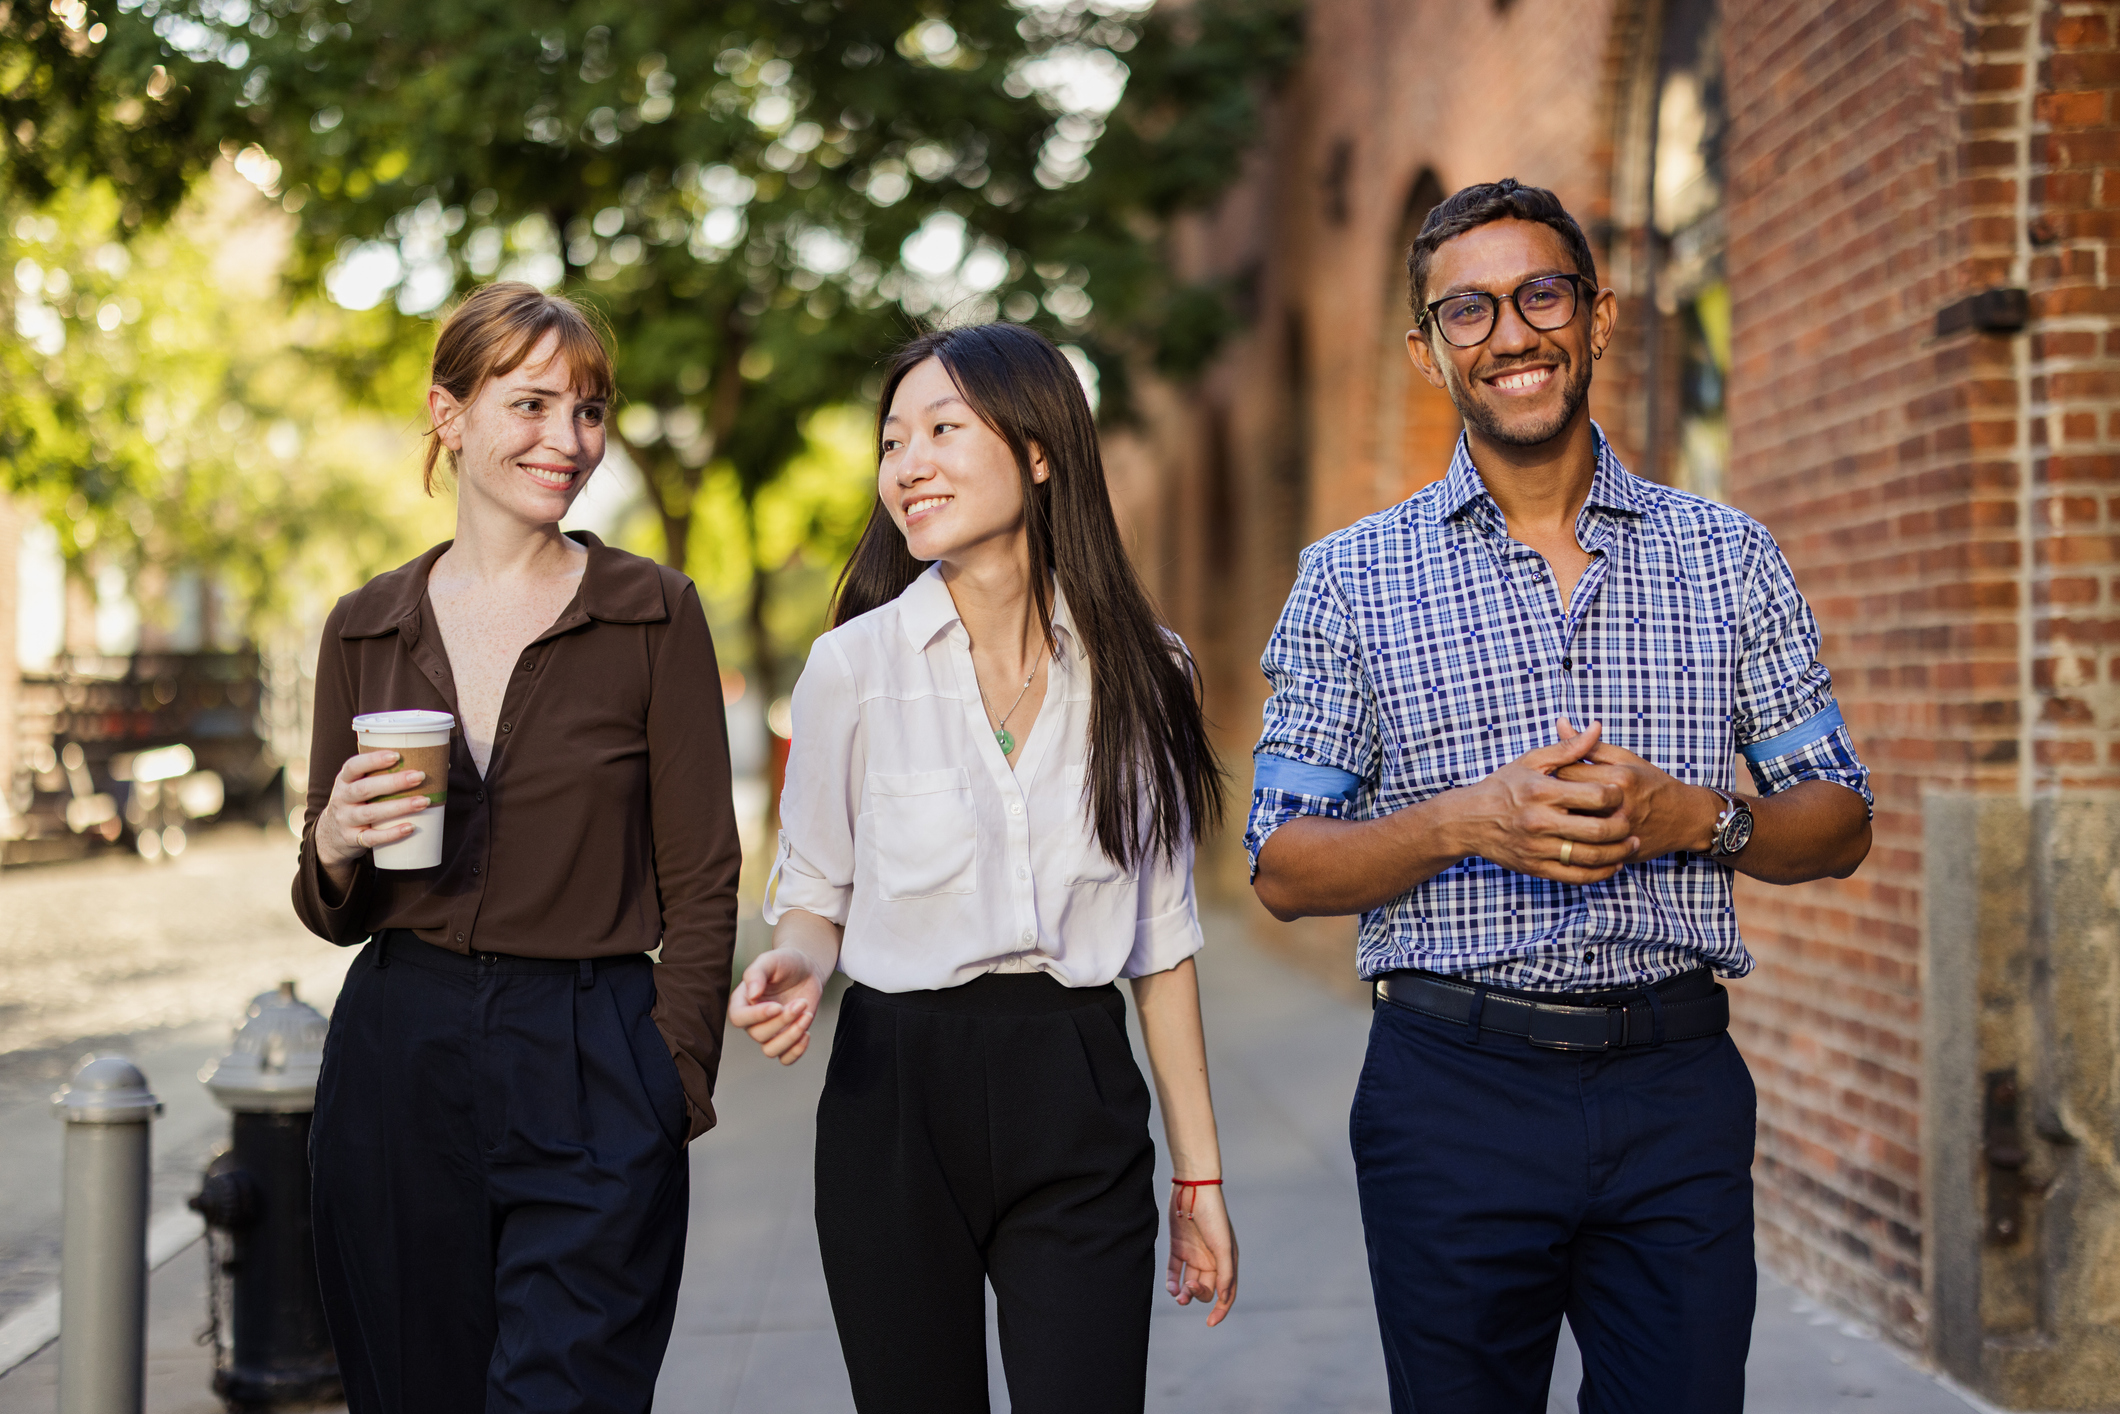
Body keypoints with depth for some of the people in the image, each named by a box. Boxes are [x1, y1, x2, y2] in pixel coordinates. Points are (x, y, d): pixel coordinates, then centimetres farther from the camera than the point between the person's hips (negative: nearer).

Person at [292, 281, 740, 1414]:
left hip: (592, 1074, -3)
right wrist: (336, 847, -8)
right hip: (395, 1067, 3)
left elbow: (702, 885, 0)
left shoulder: (654, 615, 0)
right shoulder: (365, 628, 8)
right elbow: (333, 913, 13)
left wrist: (671, 1090, -8)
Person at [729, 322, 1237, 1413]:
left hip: (1081, 1116, 1)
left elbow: (1161, 936, 6)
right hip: (895, 1102, 0)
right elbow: (813, 895, 7)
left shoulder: (1140, 674, 1)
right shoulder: (854, 665, -3)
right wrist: (793, 966, -17)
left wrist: (1198, 1176, 6)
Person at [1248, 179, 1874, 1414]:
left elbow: (1839, 826, 9)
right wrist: (1464, 821, -16)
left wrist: (1693, 816, -11)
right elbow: (1285, 869, 1)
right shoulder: (1355, 578, 3)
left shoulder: (1731, 558, 8)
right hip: (1454, 1086, -1)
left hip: (1679, 1089, 1)